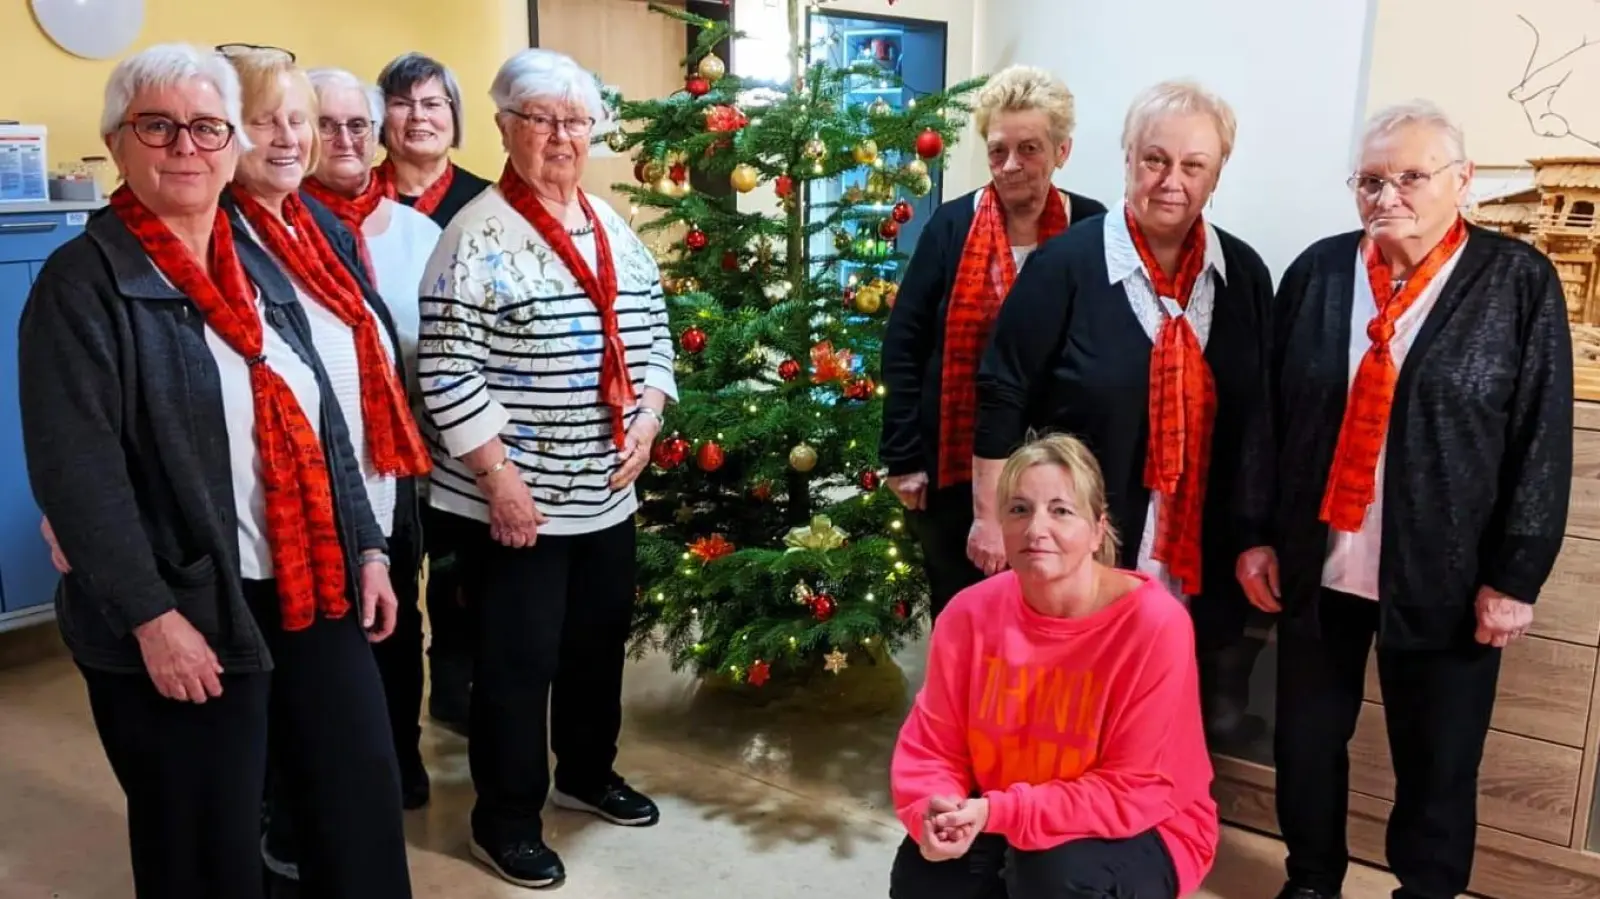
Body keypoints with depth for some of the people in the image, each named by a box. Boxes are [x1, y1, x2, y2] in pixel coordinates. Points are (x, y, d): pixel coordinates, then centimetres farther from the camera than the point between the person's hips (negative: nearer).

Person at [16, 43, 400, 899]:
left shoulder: (260, 267, 12)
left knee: (367, 798, 12)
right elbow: (76, 469, -15)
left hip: (315, 593, 6)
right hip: (187, 613, -6)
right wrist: (150, 615, -19)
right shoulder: (83, 280, -9)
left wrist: (367, 546, 10)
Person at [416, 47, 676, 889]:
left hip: (608, 489, 7)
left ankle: (587, 772, 40)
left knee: (599, 639, 19)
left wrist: (647, 420, 0)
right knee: (520, 657, 4)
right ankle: (506, 816, 22)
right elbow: (447, 372, -16)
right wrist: (499, 477, -18)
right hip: (520, 496, -7)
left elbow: (653, 331, 15)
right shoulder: (477, 235, -12)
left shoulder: (612, 227, 9)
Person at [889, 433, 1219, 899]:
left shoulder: (1154, 624, -25)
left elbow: (1135, 791, -24)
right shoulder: (970, 614, -12)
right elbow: (932, 744, -5)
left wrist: (998, 812, -31)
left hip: (1142, 831, -4)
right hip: (999, 820, 4)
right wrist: (934, 812, -28)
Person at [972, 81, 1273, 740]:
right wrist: (991, 517, -8)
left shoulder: (1245, 274, 3)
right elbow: (1003, 396, -8)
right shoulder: (1067, 264, -10)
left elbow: (1264, 412, 11)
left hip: (1202, 567, 4)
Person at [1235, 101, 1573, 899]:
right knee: (1305, 743, 15)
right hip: (1317, 563, 3)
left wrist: (1516, 576, -9)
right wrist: (1256, 533, 2)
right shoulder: (1317, 271, 2)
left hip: (1446, 577, -2)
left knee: (1437, 765, 12)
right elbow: (1268, 412, 4)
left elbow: (1544, 441, -6)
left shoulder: (1520, 282, -5)